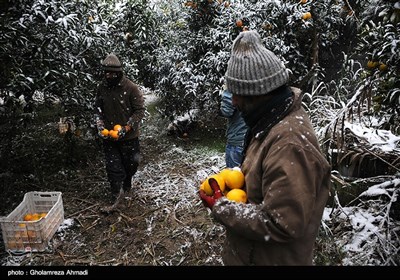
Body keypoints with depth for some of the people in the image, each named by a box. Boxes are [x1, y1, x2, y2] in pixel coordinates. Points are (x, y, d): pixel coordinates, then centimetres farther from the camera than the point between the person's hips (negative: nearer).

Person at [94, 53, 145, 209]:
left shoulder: (131, 88, -13)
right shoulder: (102, 87, 1)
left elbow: (140, 111, -11)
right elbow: (97, 109, 10)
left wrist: (126, 128, -20)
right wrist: (100, 126, -5)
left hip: (129, 136, -2)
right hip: (109, 137, 3)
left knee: (131, 164, 13)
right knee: (113, 167, 4)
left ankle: (126, 184, 43)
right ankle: (117, 195, 18)